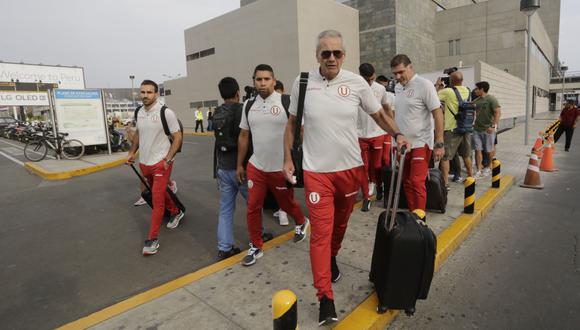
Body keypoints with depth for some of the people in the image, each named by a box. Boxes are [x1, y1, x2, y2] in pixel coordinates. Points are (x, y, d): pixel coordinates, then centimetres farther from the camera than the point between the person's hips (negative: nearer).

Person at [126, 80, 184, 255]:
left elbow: (177, 137, -12)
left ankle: (153, 239, 3)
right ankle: (175, 212, 46)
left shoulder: (166, 112, -14)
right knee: (159, 193, 21)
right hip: (144, 162, 7)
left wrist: (168, 159, -17)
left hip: (161, 162, -7)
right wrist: (132, 152, 11)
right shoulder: (139, 113, 5)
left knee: (157, 199, -5)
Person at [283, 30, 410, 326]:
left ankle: (332, 258, 50)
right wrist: (287, 159, 3)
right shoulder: (302, 83, -2)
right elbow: (292, 124, 7)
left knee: (340, 222, 20)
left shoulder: (356, 82, -2)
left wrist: (397, 134, -9)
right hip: (316, 171, -2)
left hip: (350, 167, 2)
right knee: (321, 232, -4)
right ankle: (325, 298, 7)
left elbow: (379, 114, 9)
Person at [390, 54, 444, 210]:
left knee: (417, 182, -9)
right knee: (406, 183, 11)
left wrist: (439, 143, -16)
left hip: (420, 144, -7)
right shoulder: (397, 87, 10)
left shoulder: (424, 85, -10)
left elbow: (437, 113, -12)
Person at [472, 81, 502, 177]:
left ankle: (488, 167, 30)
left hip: (488, 130, -5)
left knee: (489, 150, 9)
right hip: (477, 129, 5)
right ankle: (479, 171, 5)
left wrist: (494, 126, -21)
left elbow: (498, 112, -15)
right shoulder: (476, 100, 9)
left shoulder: (491, 99, -9)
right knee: (478, 150, 1)